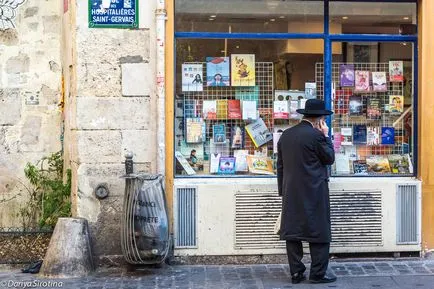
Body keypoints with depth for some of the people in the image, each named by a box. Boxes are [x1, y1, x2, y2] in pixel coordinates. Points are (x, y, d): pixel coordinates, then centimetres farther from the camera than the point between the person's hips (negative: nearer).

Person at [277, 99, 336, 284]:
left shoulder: (285, 135, 8)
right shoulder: (316, 135, -13)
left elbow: (280, 165, 11)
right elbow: (329, 158, -2)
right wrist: (326, 136, 5)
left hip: (291, 193, 6)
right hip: (314, 193, -6)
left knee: (292, 232, 8)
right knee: (319, 233, 4)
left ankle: (296, 272, 13)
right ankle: (318, 274, 7)